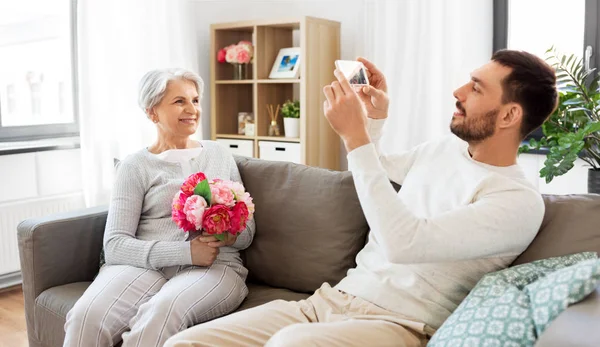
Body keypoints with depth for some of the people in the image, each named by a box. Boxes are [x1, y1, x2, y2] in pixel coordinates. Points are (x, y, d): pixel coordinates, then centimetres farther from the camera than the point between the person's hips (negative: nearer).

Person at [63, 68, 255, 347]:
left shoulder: (220, 156, 16)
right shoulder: (135, 166, 8)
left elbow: (247, 231, 16)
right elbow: (114, 245, -4)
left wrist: (228, 235, -8)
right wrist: (186, 252, -15)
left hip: (213, 267, 1)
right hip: (145, 265, 0)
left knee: (163, 311, -34)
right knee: (86, 316, -30)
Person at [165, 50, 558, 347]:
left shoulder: (519, 202, -12)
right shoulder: (446, 146, 13)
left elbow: (403, 244, -26)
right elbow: (377, 169, 33)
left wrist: (355, 136, -22)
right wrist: (377, 116, 14)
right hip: (331, 297, 7)